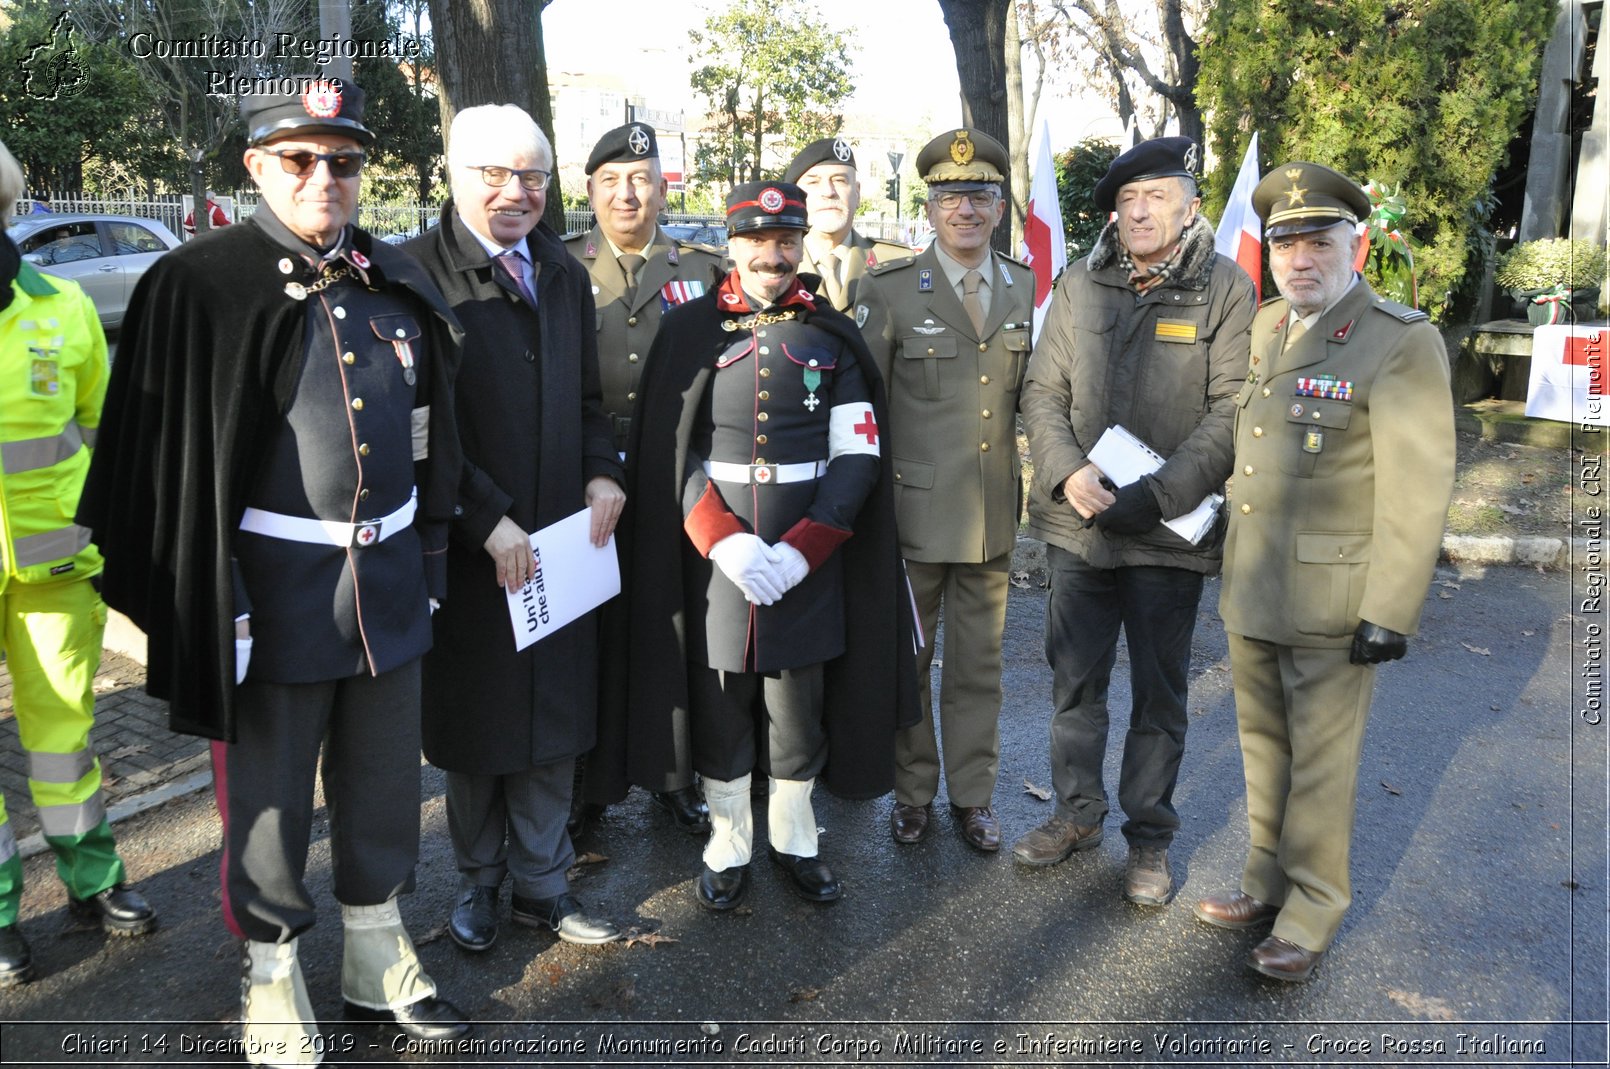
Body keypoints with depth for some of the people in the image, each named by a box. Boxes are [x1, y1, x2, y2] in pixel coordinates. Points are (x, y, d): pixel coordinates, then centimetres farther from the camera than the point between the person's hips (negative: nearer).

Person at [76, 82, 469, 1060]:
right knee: (269, 795, 10)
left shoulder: (398, 285, 7)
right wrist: (212, 600, -13)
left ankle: (379, 963, 36)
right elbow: (163, 458, -9)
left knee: (385, 785, 17)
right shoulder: (201, 286, -8)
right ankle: (274, 974, 32)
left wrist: (429, 558, 12)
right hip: (275, 587, -4)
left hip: (389, 583, 5)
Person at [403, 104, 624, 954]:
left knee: (553, 718, 12)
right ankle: (478, 881, 31)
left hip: (562, 538, 5)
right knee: (473, 721, 11)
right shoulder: (418, 273, -9)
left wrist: (602, 471, 0)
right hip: (466, 549, -5)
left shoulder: (565, 276, 12)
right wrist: (486, 519, -17)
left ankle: (541, 883, 29)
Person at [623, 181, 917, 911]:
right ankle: (728, 847, 27)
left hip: (809, 561, 1)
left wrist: (802, 550, -12)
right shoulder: (688, 331, 3)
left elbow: (858, 455, 0)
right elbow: (669, 453, -1)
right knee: (719, 706, 9)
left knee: (799, 705, 11)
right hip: (713, 556, 0)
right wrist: (725, 542, -14)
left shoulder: (833, 337, 5)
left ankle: (795, 841, 30)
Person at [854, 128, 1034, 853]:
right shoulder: (889, 291, -4)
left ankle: (973, 793, 29)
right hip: (915, 514, -3)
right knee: (906, 658, 10)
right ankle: (912, 790, 28)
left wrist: (1034, 481, 6)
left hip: (993, 516, 3)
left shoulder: (1028, 291, 7)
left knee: (978, 663, 14)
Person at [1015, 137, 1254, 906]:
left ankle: (1149, 836, 27)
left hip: (1171, 533, -3)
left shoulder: (1225, 288, -5)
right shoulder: (1079, 285, 5)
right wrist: (1069, 473, -12)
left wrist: (1155, 496, -19)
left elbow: (1230, 413, -10)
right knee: (1074, 680, 14)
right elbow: (1042, 392, 5)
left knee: (1159, 693, 10)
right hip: (1077, 525, 3)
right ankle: (1076, 813, 33)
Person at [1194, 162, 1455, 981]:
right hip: (1250, 592, 7)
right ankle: (1268, 882, 35)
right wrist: (1230, 568, 13)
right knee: (1263, 745, 18)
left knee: (1320, 760, 6)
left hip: (1328, 601, -6)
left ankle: (1313, 912, 23)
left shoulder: (1401, 342, -12)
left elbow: (1418, 491, -15)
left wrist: (1389, 613, -17)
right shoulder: (1263, 328, 10)